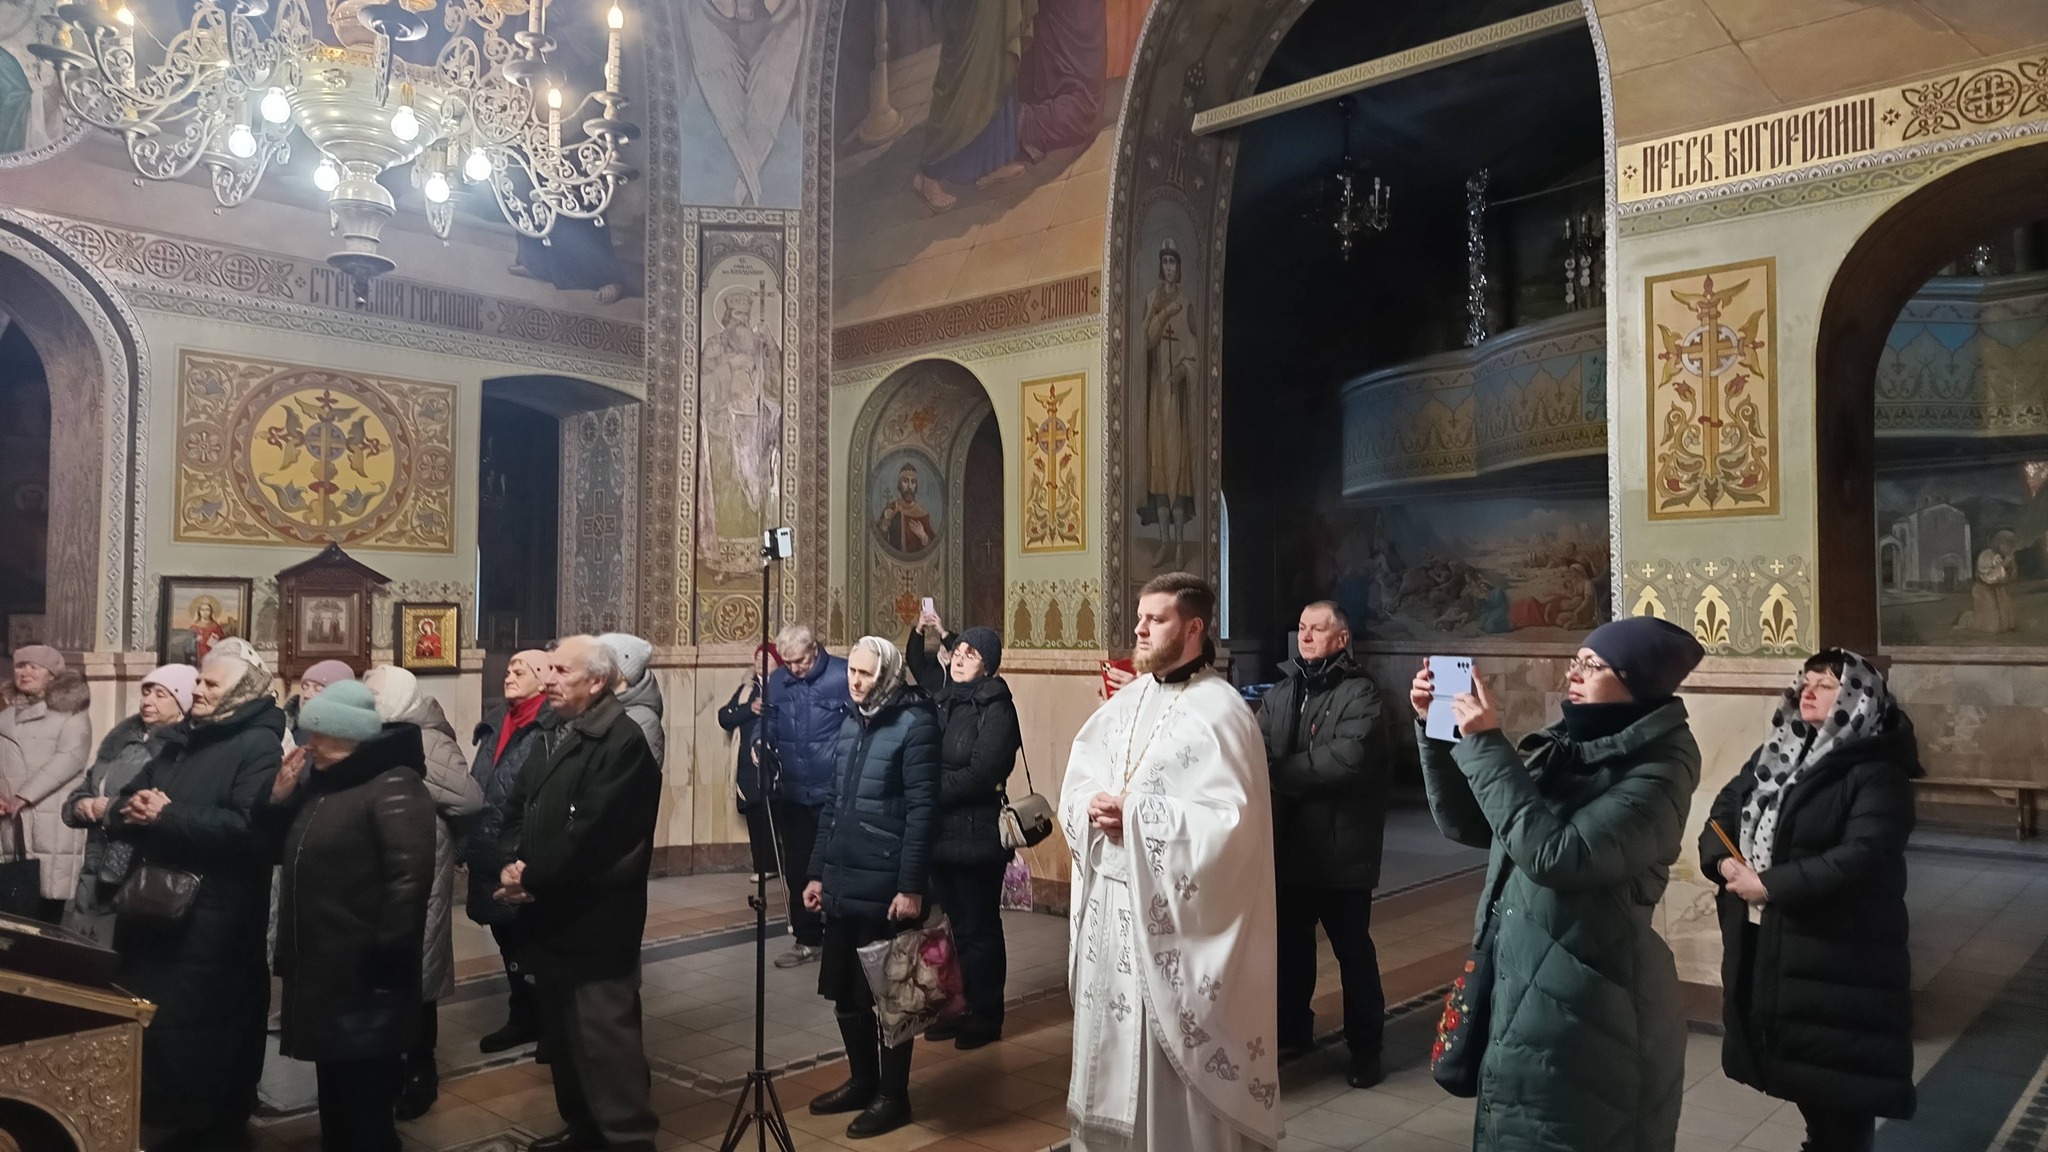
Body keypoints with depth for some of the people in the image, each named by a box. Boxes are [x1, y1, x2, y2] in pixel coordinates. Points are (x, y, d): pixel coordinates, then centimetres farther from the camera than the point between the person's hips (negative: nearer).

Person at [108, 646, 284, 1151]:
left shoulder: (259, 745, -10)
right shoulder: (179, 741, 15)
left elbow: (246, 827, -23)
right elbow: (120, 813, 13)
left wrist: (167, 815, -19)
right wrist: (132, 811, -11)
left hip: (212, 925, -8)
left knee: (201, 1040, 1)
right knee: (142, 1029, 16)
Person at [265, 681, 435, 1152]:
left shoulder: (393, 786, -15)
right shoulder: (321, 782, 14)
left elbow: (408, 877, -23)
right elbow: (288, 855, 22)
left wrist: (386, 959, -23)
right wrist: (279, 802, 5)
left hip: (364, 981, -9)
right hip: (322, 976, 9)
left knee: (365, 1113, 0)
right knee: (335, 1106, 19)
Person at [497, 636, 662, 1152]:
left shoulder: (621, 741, -16)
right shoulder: (552, 733, 14)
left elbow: (589, 832, -22)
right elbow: (518, 809, 13)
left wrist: (532, 878, -14)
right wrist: (512, 863, -6)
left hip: (594, 920, -9)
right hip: (550, 914, 9)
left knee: (603, 1034, -5)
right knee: (562, 1030, 18)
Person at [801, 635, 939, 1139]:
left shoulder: (913, 724, -11)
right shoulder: (851, 725, 13)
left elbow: (921, 809, -15)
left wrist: (911, 886, -19)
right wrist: (817, 871, 16)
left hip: (887, 888, -7)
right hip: (844, 884, 7)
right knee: (844, 991, 15)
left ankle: (893, 1095, 19)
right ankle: (862, 1081, 32)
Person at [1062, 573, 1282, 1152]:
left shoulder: (1219, 710, -12)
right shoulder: (1125, 701, 9)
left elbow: (1230, 821, -20)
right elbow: (1077, 783, 13)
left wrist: (1135, 816, -18)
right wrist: (1092, 806, -10)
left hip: (1173, 914, -7)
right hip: (1110, 903, 7)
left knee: (1175, 1058, 2)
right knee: (1112, 1045, 16)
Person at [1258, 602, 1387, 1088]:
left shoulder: (1359, 693, -9)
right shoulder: (1280, 693, 10)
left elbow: (1347, 758, -23)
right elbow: (1256, 753, 1)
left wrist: (1280, 770, -15)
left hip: (1341, 848, -5)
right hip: (1289, 845, 5)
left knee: (1353, 951, 7)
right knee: (1290, 946, 18)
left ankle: (1365, 1048, 21)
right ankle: (1292, 1032, 34)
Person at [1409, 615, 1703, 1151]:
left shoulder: (1656, 774, -15)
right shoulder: (1562, 748, 6)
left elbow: (1556, 856, -28)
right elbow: (1462, 823, 8)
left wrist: (1485, 746, -24)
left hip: (1589, 1017, -7)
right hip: (1520, 999, 7)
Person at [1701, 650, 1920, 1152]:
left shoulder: (1876, 772, -12)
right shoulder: (1773, 753, 10)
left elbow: (1863, 857, -24)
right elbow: (1723, 810, 9)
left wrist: (1770, 884, -22)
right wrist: (1724, 861, -13)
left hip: (1837, 953, -7)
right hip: (1760, 943, 7)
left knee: (1837, 1075, 3)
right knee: (1797, 1062, 19)